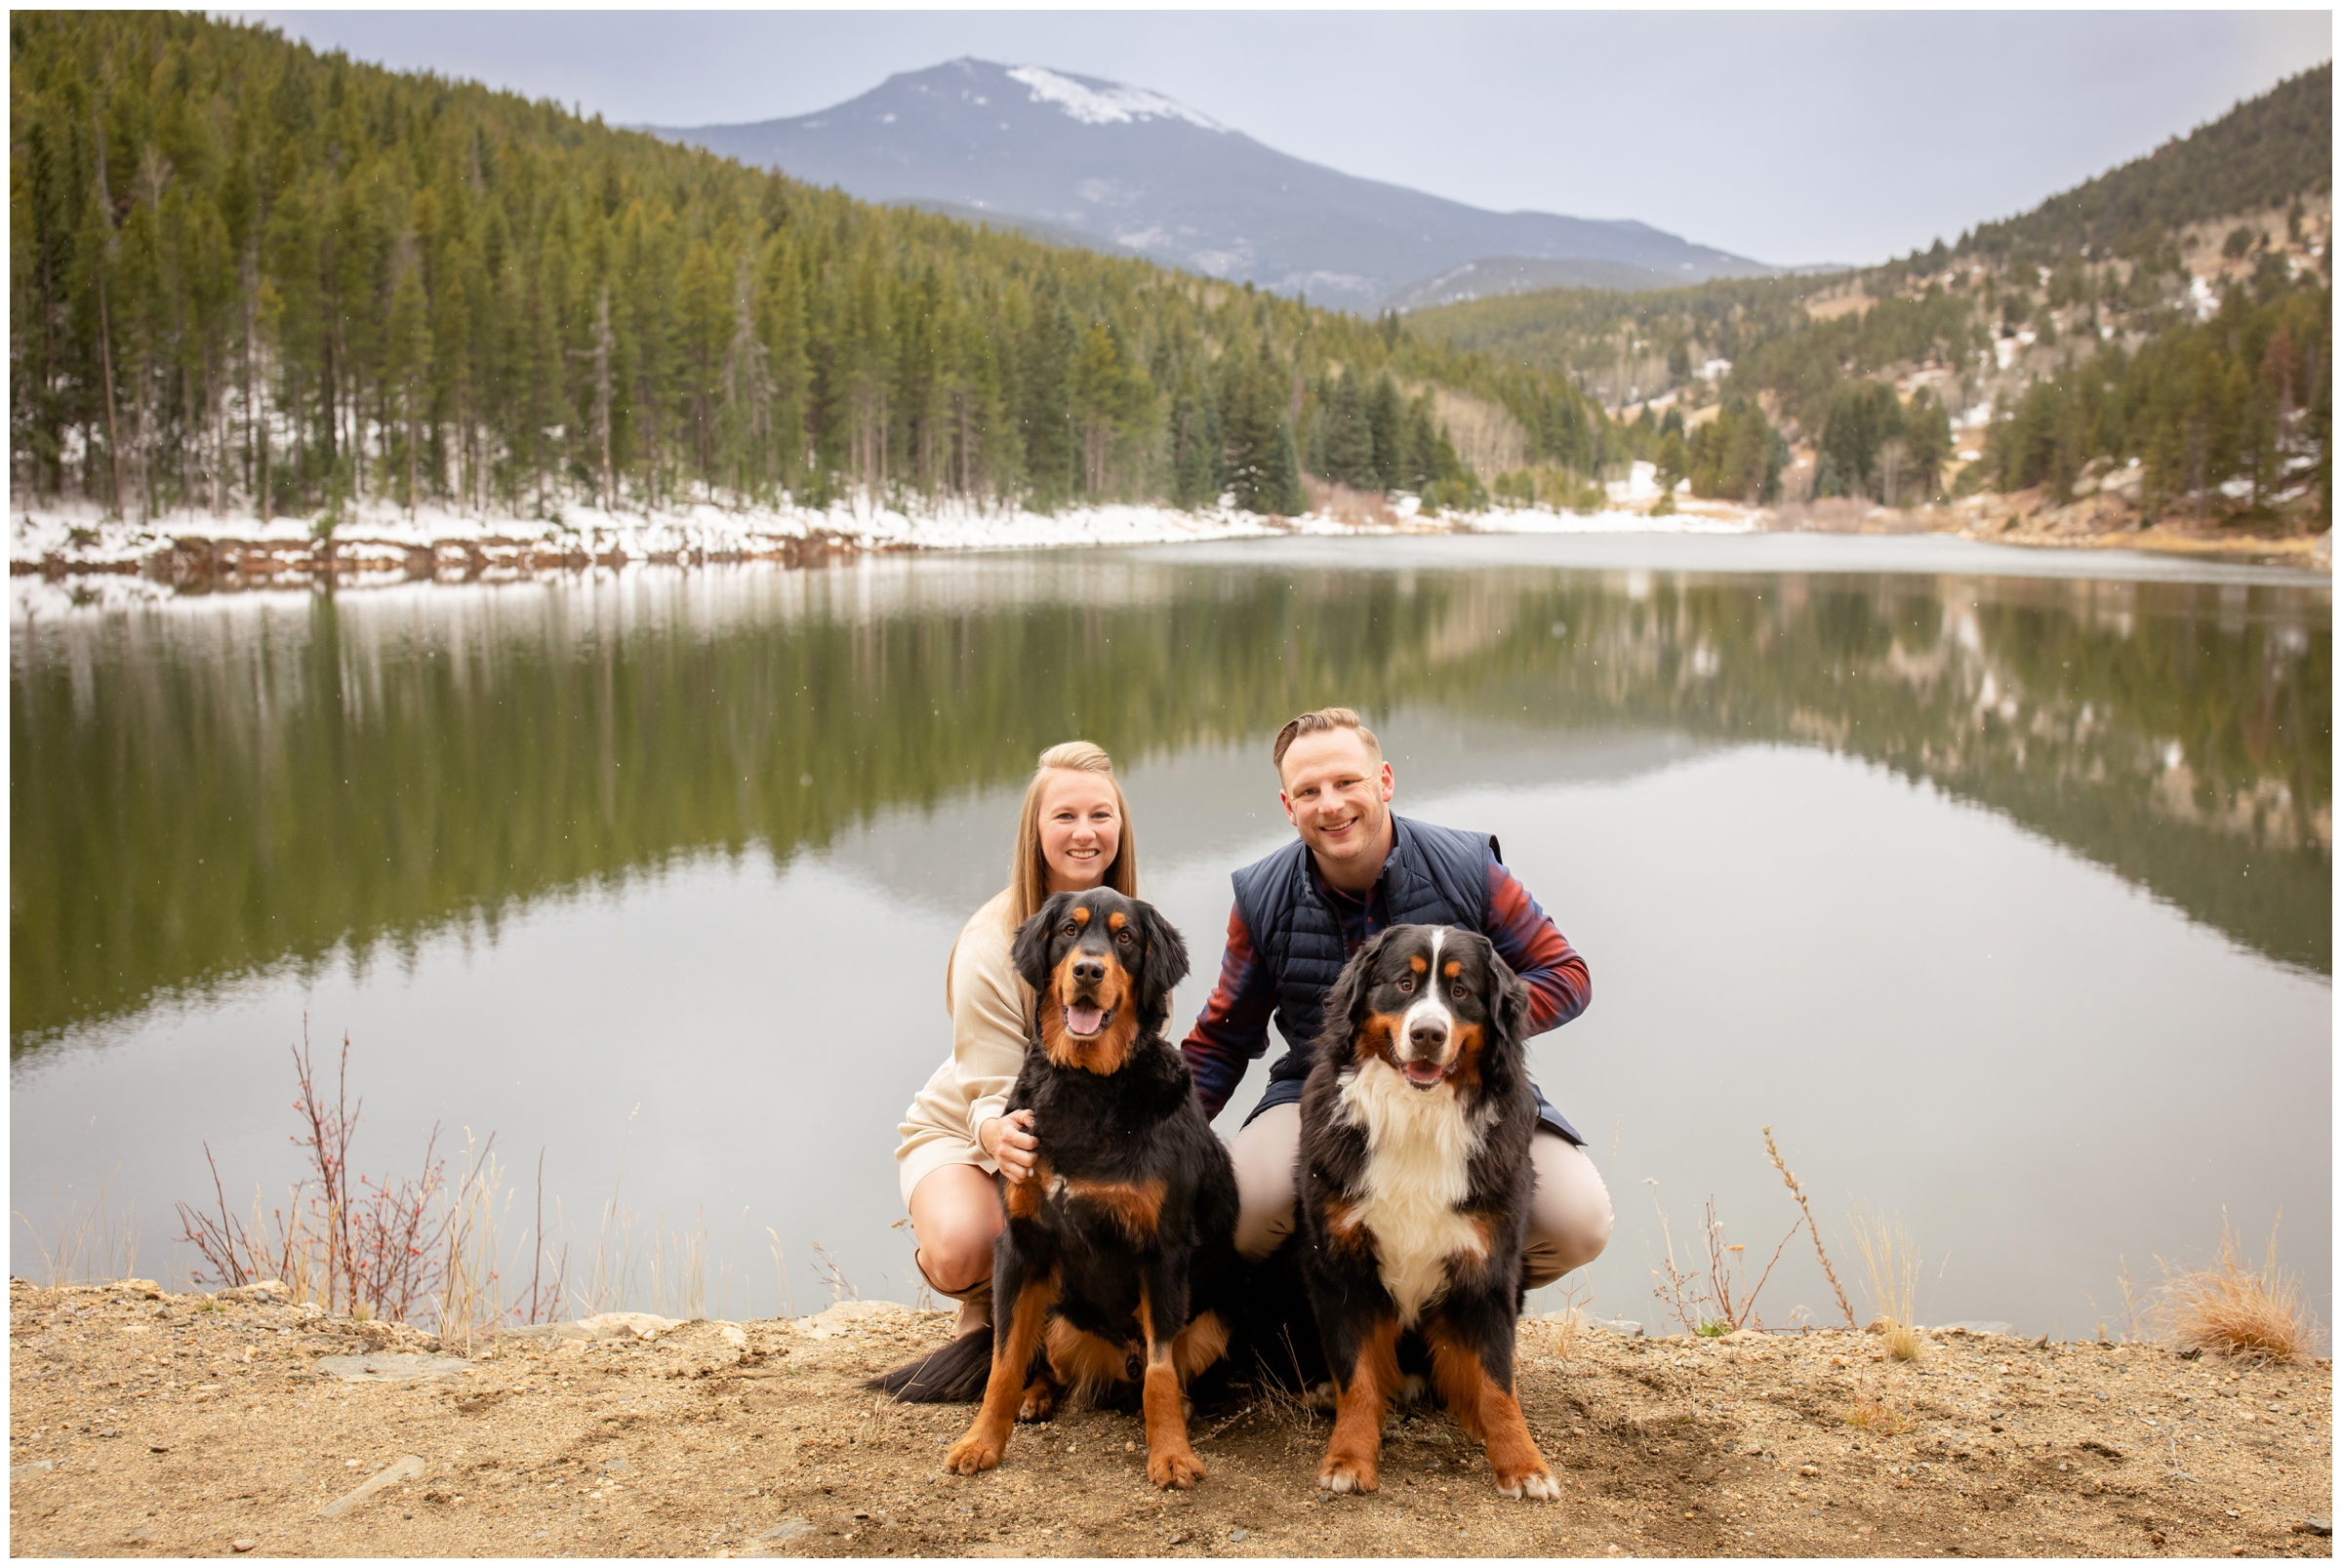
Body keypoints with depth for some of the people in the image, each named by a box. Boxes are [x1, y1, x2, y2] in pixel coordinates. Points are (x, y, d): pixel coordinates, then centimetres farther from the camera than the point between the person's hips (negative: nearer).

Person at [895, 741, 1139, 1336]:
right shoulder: (992, 942, -22)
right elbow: (995, 1094, -23)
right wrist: (1000, 1135, -48)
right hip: (963, 1128, -4)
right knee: (961, 1250, -34)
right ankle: (986, 1305, 6)